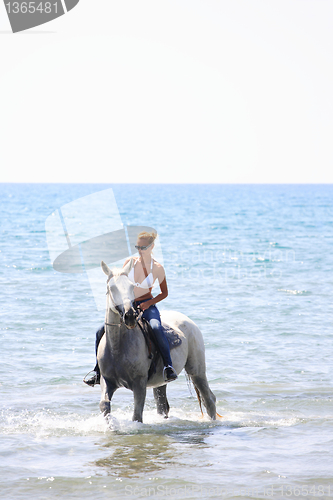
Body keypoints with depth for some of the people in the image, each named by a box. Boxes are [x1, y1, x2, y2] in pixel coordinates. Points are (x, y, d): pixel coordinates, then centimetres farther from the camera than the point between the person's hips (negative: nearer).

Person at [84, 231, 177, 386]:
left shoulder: (157, 268, -7)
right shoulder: (129, 262, 1)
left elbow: (164, 293, 1)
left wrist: (148, 303, -13)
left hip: (147, 306, -4)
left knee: (156, 328, -38)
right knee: (101, 332, -6)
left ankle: (168, 366, -34)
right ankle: (98, 372, 7)